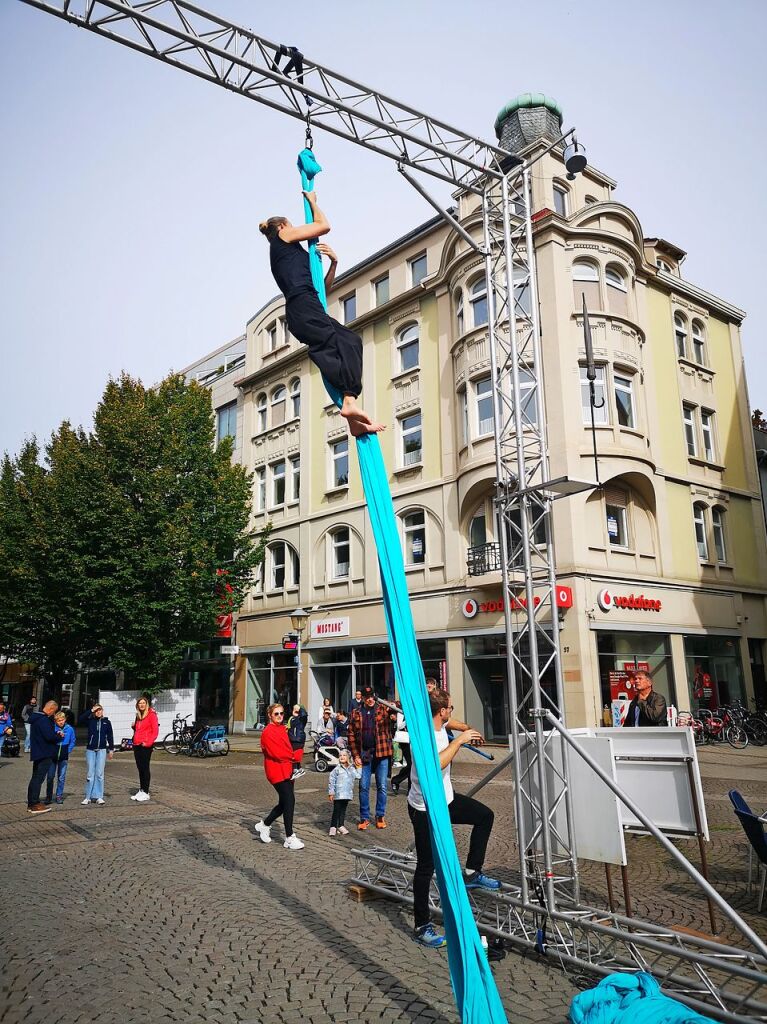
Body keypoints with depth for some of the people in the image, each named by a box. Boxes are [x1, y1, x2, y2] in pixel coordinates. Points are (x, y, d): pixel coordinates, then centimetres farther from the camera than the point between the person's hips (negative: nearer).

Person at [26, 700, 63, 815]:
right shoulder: (44, 720, -20)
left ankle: (31, 803, 23)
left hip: (37, 753, 10)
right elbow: (49, 736, -25)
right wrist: (59, 736, -7)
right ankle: (35, 805, -3)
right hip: (44, 754, -10)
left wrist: (56, 733, 3)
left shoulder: (36, 718, 12)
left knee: (35, 777, 16)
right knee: (39, 778, -6)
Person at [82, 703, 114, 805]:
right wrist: (91, 711, -13)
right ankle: (88, 797, 8)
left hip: (102, 750, 0)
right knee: (90, 774, 1)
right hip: (90, 750, 0)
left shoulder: (106, 722, 5)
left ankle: (99, 796, 7)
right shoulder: (90, 721, 4)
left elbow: (110, 736, 8)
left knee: (99, 774, 1)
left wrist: (111, 749, 6)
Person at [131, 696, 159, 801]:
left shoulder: (151, 714, -6)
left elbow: (155, 730, -11)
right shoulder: (138, 716, 16)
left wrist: (148, 742, -16)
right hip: (136, 745, 7)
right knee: (140, 768, 11)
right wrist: (133, 726, 6)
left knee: (145, 768, -6)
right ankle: (141, 791, 18)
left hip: (145, 746, -7)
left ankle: (146, 793, -2)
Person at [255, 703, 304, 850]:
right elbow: (275, 752, -18)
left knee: (285, 802, 13)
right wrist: (292, 757, -7)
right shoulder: (268, 732, -12)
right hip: (276, 771, -9)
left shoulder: (282, 729, 14)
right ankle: (290, 838, -3)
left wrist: (292, 758, -2)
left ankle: (264, 825, 32)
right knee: (289, 800, -11)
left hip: (286, 770, 9)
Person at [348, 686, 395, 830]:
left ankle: (380, 816, 19)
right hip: (363, 755, 1)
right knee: (363, 787, 5)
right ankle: (364, 818, 15)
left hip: (381, 753, -1)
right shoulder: (355, 714, 4)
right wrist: (355, 756, -5)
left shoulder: (383, 710, 3)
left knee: (382, 786, 6)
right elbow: (351, 736, 2)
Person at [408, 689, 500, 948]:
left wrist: (469, 731, 33)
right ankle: (422, 927, 14)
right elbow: (436, 764, -47)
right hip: (425, 809, -9)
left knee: (485, 816, 15)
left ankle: (472, 873, 21)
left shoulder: (439, 725, -3)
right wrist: (459, 740, -37)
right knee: (426, 866, 1)